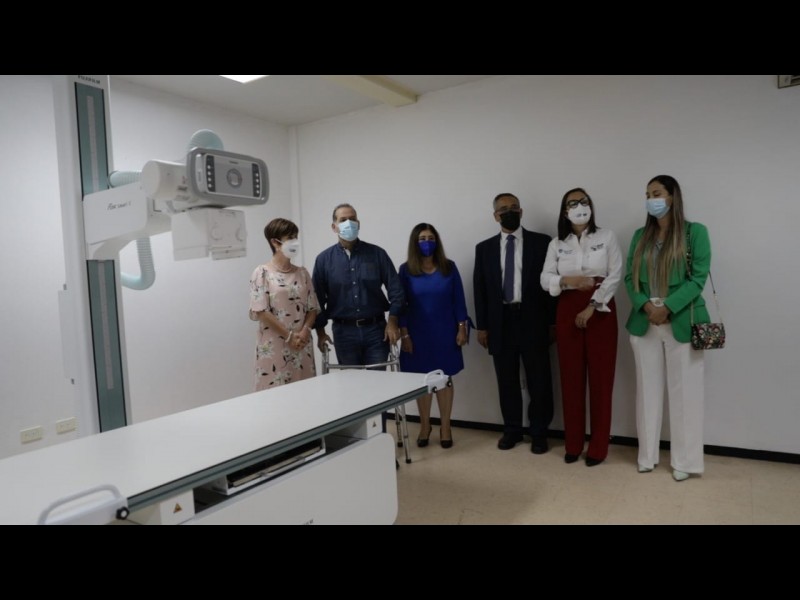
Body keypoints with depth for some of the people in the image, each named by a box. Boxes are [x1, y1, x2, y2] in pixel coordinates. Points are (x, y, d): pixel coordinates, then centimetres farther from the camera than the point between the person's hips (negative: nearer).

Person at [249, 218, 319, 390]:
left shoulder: (302, 273, 10)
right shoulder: (262, 273, -4)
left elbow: (312, 308, 8)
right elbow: (260, 311, -10)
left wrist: (305, 332, -9)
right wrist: (289, 336, -12)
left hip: (302, 345, 5)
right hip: (274, 346, -4)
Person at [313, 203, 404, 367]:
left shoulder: (377, 253, 1)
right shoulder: (324, 259, 2)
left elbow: (395, 288, 1)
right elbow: (317, 298, 3)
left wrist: (392, 321, -5)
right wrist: (320, 331, -1)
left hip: (376, 329, 0)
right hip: (344, 331, 0)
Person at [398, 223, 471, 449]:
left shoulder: (449, 267, 1)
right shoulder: (406, 270, -2)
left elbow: (459, 299, 1)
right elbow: (401, 304, -2)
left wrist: (462, 328, -3)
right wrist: (404, 334, -6)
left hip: (444, 332, 0)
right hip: (418, 334, 0)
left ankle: (445, 427, 18)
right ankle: (424, 425, 24)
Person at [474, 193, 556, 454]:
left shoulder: (541, 242, 2)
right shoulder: (484, 248, 9)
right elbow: (480, 289, 7)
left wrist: (553, 322, -3)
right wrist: (481, 326, 3)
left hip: (532, 320, -2)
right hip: (500, 321, 2)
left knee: (539, 381, 5)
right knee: (507, 381, 10)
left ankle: (539, 432, 20)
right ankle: (512, 430, 24)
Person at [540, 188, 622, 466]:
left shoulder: (607, 237, 2)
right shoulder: (556, 244, 8)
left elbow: (615, 276, -5)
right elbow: (545, 279, 2)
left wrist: (591, 307, -13)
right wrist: (568, 280, -18)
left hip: (601, 310, -2)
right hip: (567, 311, 2)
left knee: (601, 378, 1)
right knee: (571, 378, 5)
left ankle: (598, 447, 12)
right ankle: (573, 444, 17)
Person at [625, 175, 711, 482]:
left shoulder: (695, 232, -2)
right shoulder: (641, 236, 10)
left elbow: (698, 278, -8)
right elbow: (630, 277, 6)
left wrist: (667, 307, -17)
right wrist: (645, 306, -11)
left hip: (681, 323, -3)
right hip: (644, 323, 4)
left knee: (684, 391, 3)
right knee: (648, 390, 10)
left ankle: (683, 460, 17)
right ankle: (647, 455, 22)